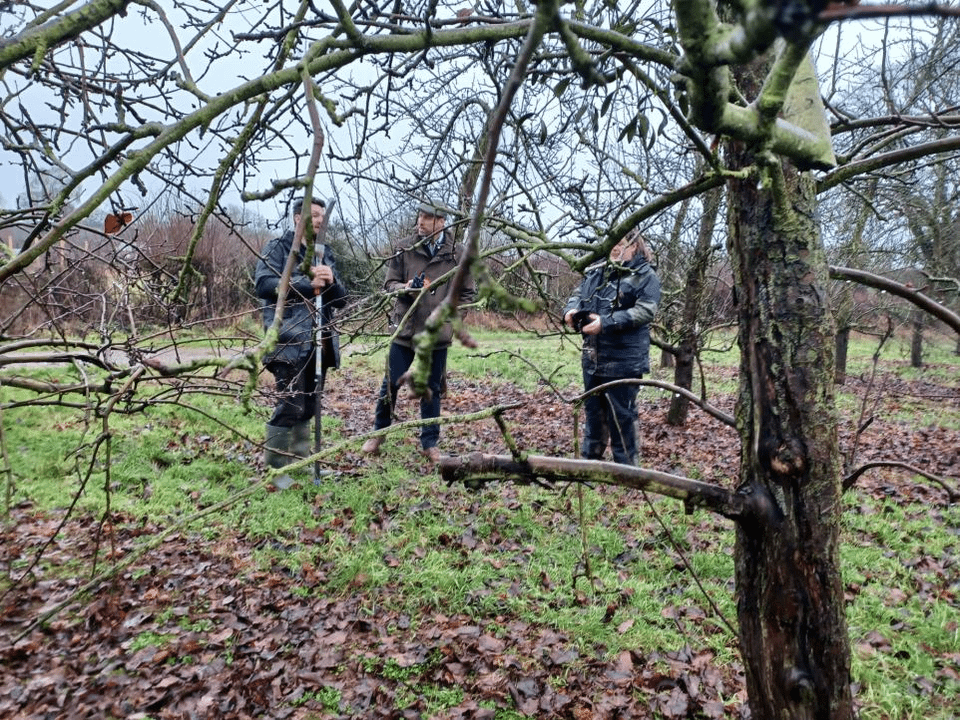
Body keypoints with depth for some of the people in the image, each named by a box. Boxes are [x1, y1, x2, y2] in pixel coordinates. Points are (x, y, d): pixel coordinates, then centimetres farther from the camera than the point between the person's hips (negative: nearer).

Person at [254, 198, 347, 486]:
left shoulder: (326, 254, 18)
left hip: (320, 342, 6)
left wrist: (331, 282, -8)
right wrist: (308, 284, -19)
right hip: (290, 341, -6)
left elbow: (341, 299, 14)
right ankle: (275, 467, 3)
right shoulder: (278, 248, 1)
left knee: (309, 406, 13)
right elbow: (263, 284, -15)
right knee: (290, 405, -10)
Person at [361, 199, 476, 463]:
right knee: (390, 383, 7)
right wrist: (405, 288, -17)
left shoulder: (457, 254, -3)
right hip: (405, 329, 1)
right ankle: (378, 434, 27)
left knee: (431, 389, 10)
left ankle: (430, 443, 23)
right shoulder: (404, 248, -1)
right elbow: (389, 283, 4)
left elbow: (467, 293, 6)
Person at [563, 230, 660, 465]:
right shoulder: (597, 271, 11)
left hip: (624, 360, -7)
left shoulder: (645, 276, -9)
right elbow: (578, 295, 17)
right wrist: (571, 311, -8)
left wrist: (606, 323, -27)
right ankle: (590, 458, 35)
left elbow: (644, 311, -20)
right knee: (593, 409, 19)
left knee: (621, 415, 3)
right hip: (593, 358, 7)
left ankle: (625, 467, 19)